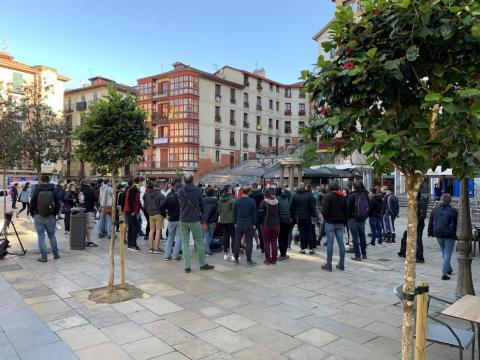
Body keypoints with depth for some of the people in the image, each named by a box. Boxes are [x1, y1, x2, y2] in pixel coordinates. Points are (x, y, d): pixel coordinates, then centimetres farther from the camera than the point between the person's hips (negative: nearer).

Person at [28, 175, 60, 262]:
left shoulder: (37, 190, -6)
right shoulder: (54, 190, -2)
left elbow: (32, 203, -3)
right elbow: (58, 204, 0)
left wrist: (32, 213, 12)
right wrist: (54, 214, 13)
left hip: (38, 216, -2)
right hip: (50, 217, 2)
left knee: (41, 236, 4)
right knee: (52, 236, 14)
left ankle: (43, 256, 4)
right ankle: (55, 254, 20)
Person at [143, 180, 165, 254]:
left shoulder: (148, 194, 7)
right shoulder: (160, 195, -15)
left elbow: (145, 205, 13)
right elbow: (162, 206, -14)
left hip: (151, 214, 7)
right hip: (158, 214, -6)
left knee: (151, 230, 12)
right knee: (158, 231, -2)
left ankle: (151, 247, 17)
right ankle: (156, 248, 0)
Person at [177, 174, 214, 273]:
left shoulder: (179, 191, -1)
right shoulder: (197, 190, -8)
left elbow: (180, 203, 8)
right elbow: (201, 203, 1)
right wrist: (200, 213, 17)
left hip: (183, 220, 3)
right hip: (195, 219, -2)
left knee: (185, 242, 8)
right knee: (199, 241, 9)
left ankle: (187, 266, 7)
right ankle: (202, 264, 17)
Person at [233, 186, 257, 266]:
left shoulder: (237, 201, 2)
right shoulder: (252, 201, -7)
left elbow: (234, 214, 8)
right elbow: (254, 214, -4)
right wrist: (254, 224, 3)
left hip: (239, 224, 3)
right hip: (249, 224, -3)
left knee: (237, 242, 12)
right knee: (249, 243, 1)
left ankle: (236, 259, 18)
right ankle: (249, 261, 2)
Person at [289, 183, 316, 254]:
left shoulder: (294, 196, -1)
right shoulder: (309, 195, -3)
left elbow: (291, 208, 1)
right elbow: (312, 206, -5)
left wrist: (292, 217, 8)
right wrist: (313, 216, 0)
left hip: (299, 218, 0)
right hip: (308, 217, 0)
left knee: (302, 233, 6)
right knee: (309, 232, 6)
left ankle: (303, 249, 6)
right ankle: (311, 249, 5)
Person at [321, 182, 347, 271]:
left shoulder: (328, 197, -8)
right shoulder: (343, 197, 10)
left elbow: (325, 211, -15)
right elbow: (346, 211, 9)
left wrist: (325, 218, 5)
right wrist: (344, 222, 14)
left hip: (330, 223, -5)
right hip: (340, 223, 5)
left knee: (330, 243, -3)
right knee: (341, 243, 6)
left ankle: (329, 264, 0)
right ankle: (341, 264, 11)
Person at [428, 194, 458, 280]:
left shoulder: (436, 210, -1)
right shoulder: (453, 211, -9)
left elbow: (430, 222, 4)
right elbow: (457, 224, -4)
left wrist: (430, 232, 13)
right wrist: (457, 235, 6)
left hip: (438, 234, 4)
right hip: (449, 235, -3)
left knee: (444, 252, 21)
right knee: (447, 253, 2)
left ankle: (449, 269, 34)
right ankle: (444, 273, -2)